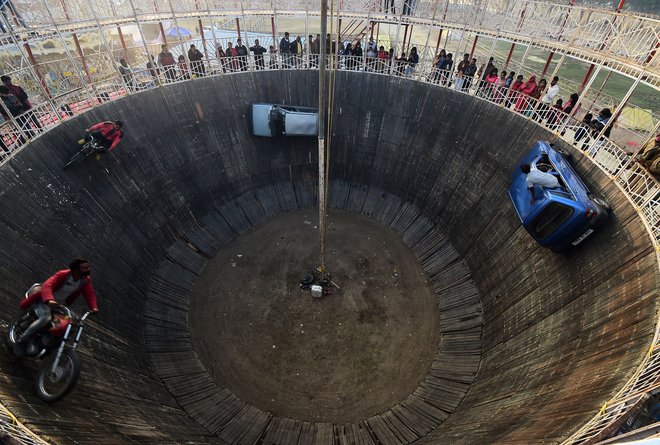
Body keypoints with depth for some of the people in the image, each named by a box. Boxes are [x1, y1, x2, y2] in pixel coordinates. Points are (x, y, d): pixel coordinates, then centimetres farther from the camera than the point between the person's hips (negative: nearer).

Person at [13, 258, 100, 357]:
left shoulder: (86, 280, -11)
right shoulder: (63, 274, -27)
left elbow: (90, 294, -11)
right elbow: (47, 285, -39)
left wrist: (93, 307, -28)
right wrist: (49, 300, -57)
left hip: (58, 304, 6)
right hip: (43, 299, -6)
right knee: (45, 318, -32)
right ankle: (21, 342, -12)